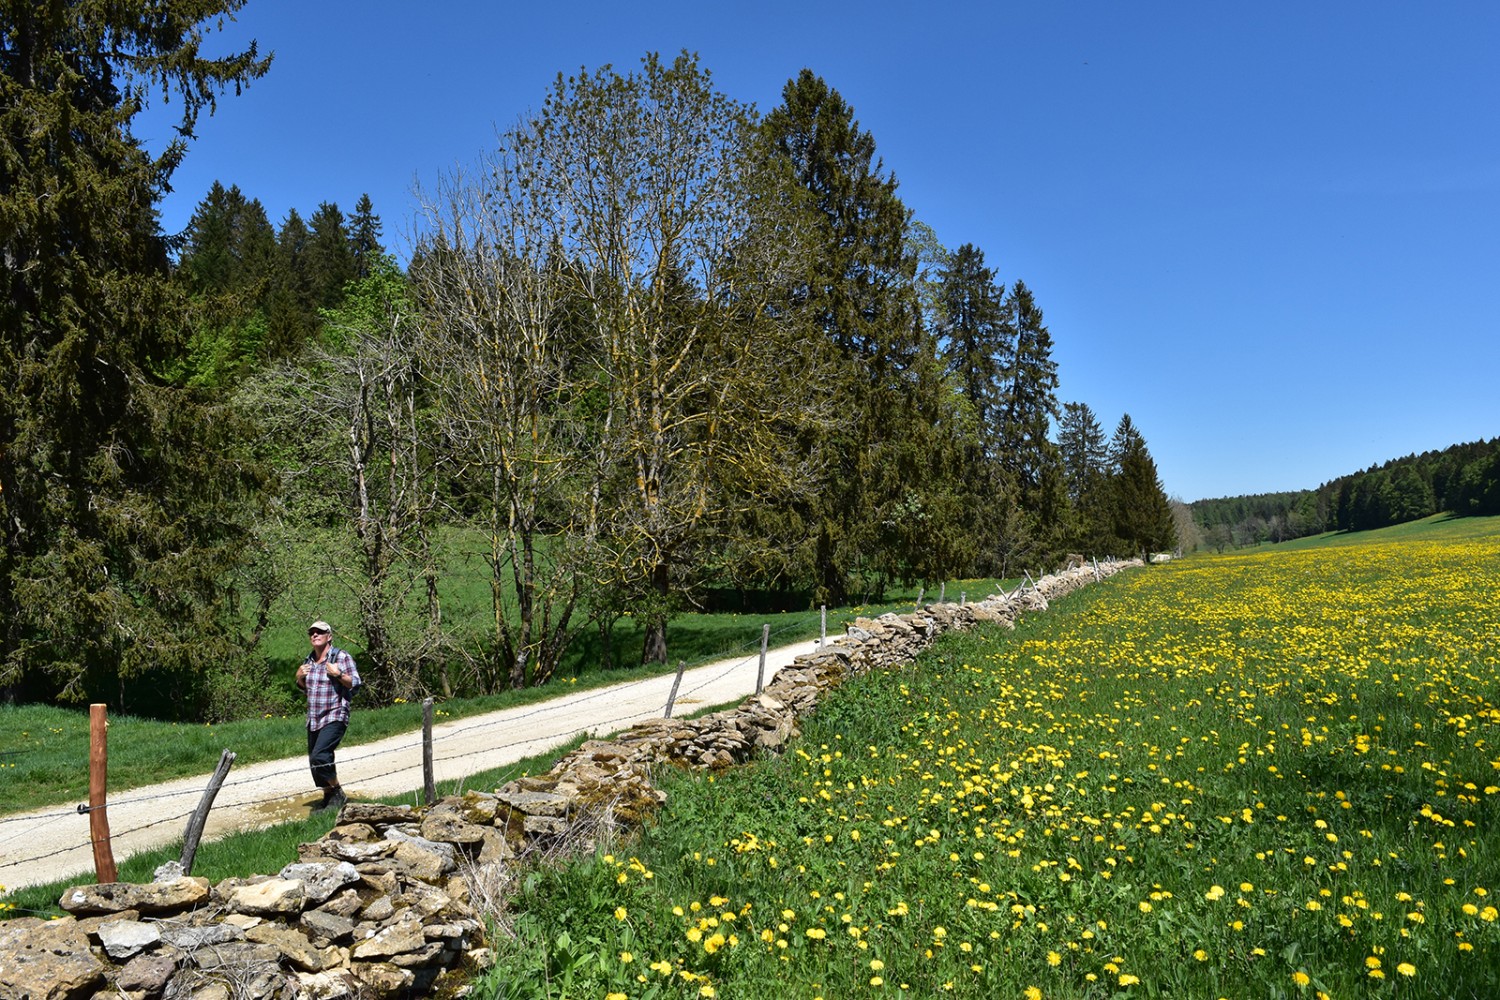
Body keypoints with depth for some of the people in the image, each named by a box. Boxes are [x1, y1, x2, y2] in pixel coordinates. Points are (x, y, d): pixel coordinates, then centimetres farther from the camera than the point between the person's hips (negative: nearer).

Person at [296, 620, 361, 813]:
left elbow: (355, 684, -10)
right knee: (314, 761, 11)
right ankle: (328, 798, 28)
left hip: (334, 717, -8)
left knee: (320, 756, -23)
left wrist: (338, 674, -23)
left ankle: (338, 794, -5)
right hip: (313, 719, 8)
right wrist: (299, 677, 6)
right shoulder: (309, 660, 12)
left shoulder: (341, 657, -8)